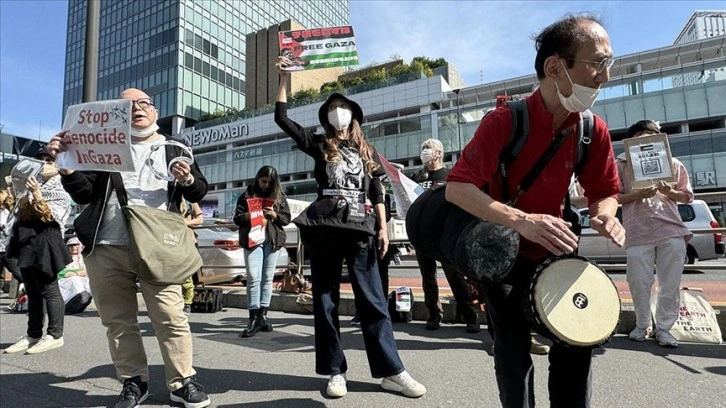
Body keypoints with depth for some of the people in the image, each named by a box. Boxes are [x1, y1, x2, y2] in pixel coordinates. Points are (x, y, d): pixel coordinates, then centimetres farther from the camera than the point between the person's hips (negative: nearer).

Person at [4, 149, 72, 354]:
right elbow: (21, 212, 21)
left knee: (49, 290, -6)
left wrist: (37, 195, -19)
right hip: (27, 241, 8)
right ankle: (33, 334, 15)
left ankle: (55, 335, -1)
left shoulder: (60, 190, -1)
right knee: (32, 292, 9)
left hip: (44, 242, -8)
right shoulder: (34, 186, 18)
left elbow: (49, 217, -11)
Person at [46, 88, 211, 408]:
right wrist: (66, 165, -5)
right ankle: (133, 381, 22)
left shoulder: (175, 150, 14)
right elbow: (84, 195, 13)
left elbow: (199, 192, 12)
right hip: (106, 249, 3)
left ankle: (182, 382, 6)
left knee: (171, 318, -6)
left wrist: (188, 181, -11)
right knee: (118, 320, 8)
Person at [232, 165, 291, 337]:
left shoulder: (280, 196, 10)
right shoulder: (247, 195, 8)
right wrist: (247, 216, -14)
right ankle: (253, 319, -5)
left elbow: (287, 218, 8)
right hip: (252, 239, -1)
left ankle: (263, 315, 14)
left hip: (272, 240, 2)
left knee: (268, 278, 5)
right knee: (253, 278, -9)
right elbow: (236, 218, 7)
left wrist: (275, 215, -11)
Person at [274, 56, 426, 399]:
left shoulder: (365, 151, 17)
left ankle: (391, 371, 7)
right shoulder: (319, 145, 13)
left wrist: (383, 227, 3)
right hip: (324, 230, 0)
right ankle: (335, 371, 15)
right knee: (325, 302, 3)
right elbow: (281, 118, 9)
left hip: (360, 231, 0)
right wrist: (284, 77, 7)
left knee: (372, 302, 1)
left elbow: (376, 192, 13)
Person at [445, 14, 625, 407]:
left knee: (577, 342, 4)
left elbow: (604, 192, 6)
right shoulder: (503, 122, -23)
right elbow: (457, 188, -29)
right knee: (514, 350, 0)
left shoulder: (594, 130, -7)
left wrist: (604, 215, -19)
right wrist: (521, 220, -41)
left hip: (553, 251, 5)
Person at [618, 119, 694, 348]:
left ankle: (664, 327, 17)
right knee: (639, 284, 2)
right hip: (638, 233, -2)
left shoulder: (672, 164, 12)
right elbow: (614, 197, 1)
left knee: (670, 285, 4)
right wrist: (639, 194, -15)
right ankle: (642, 325, 21)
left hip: (672, 231, 2)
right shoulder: (622, 165, 5)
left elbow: (687, 196, 14)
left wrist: (669, 192, -6)